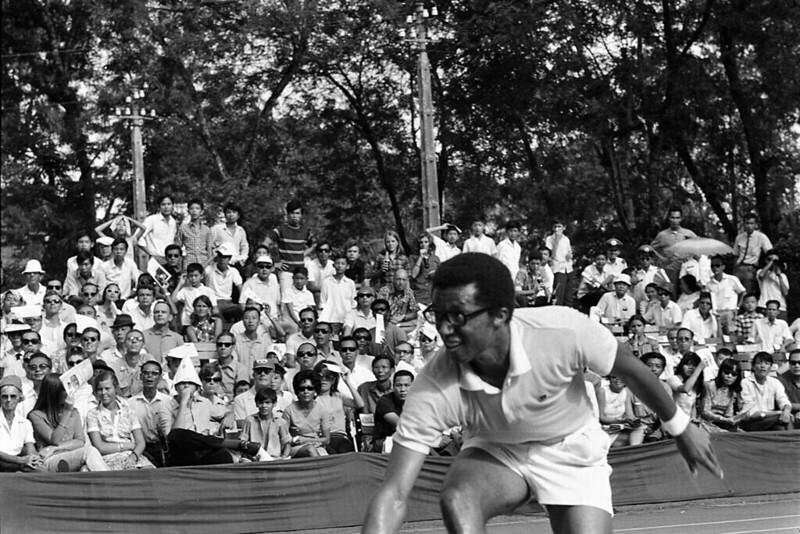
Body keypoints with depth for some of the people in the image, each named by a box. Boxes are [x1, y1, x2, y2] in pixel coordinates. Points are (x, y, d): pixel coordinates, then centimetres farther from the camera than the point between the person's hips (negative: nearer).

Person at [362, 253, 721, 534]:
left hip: (573, 453, 0)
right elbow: (393, 496, -31)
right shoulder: (435, 389, -30)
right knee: (456, 498, -33)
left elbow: (630, 370, -11)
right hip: (495, 455, 0)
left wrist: (679, 427, 4)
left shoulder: (563, 332, -33)